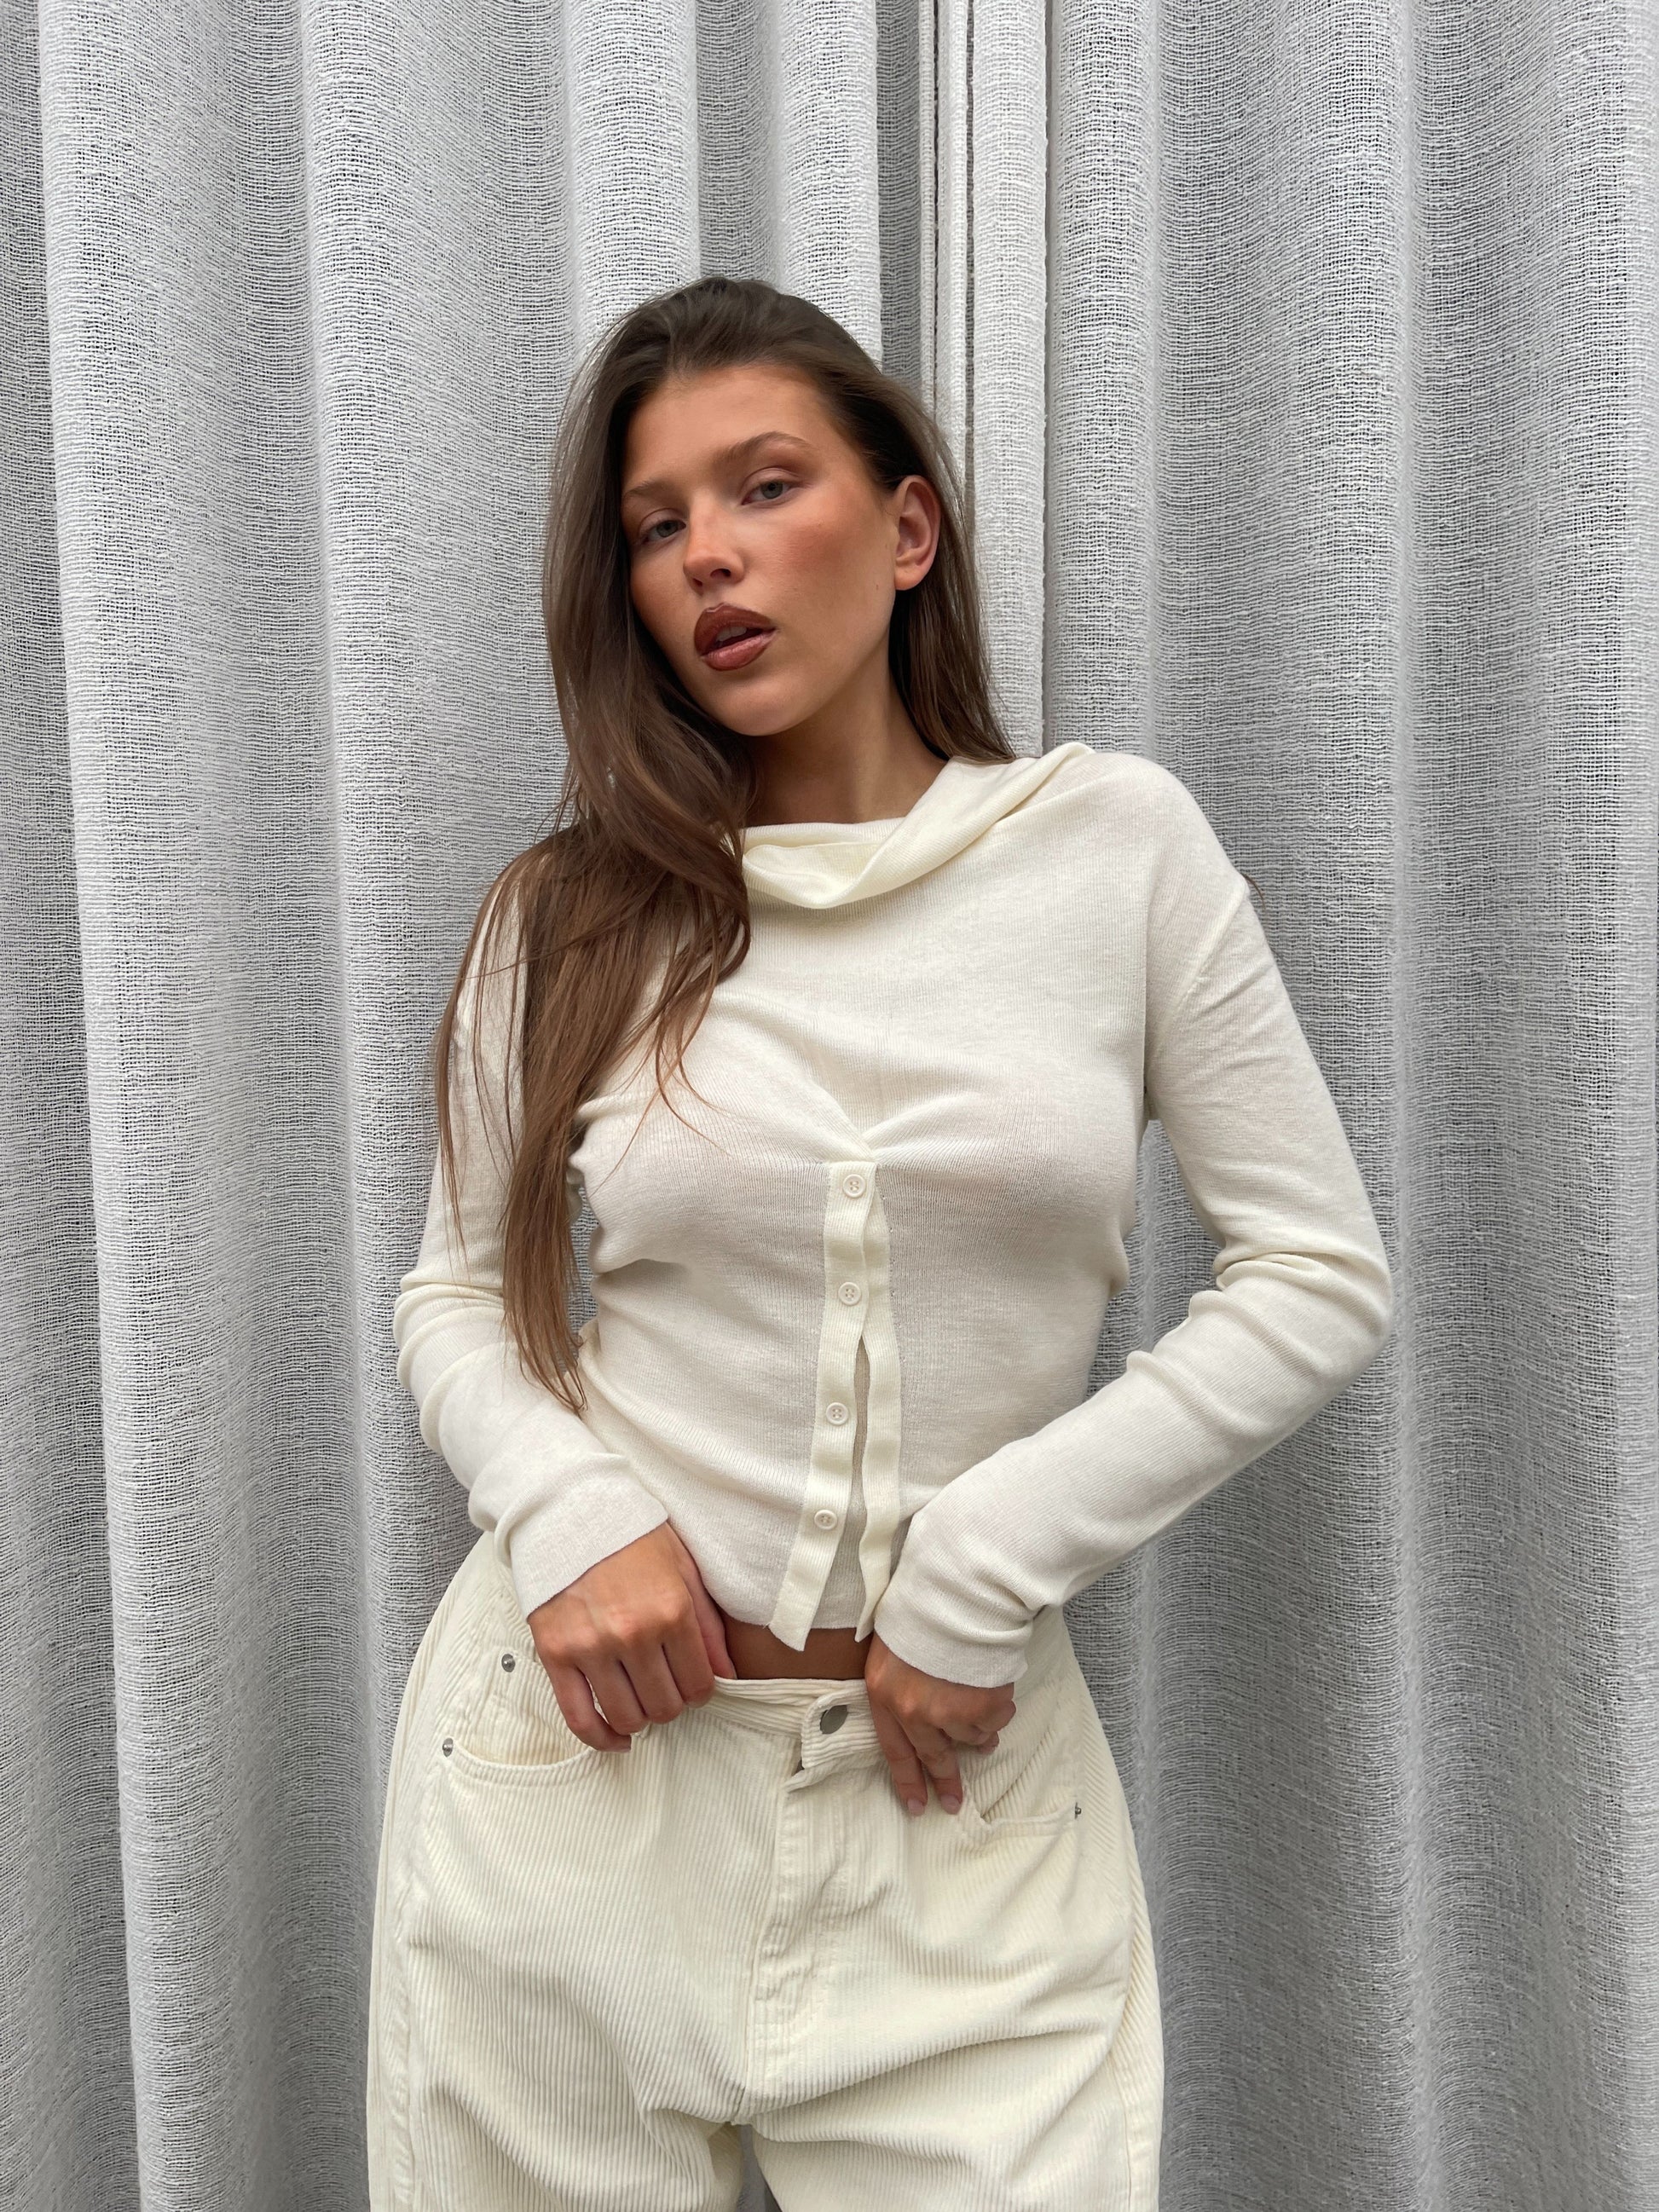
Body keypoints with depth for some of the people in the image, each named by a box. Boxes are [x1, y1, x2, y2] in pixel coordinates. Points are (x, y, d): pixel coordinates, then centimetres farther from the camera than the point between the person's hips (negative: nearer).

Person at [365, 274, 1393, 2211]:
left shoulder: (1120, 841, -4)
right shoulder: (572, 912, -1)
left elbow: (1320, 1277, -4)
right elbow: (454, 1292, 9)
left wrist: (996, 1558, -11)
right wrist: (565, 1509, -12)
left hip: (956, 1765, 0)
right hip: (588, 1722, 1)